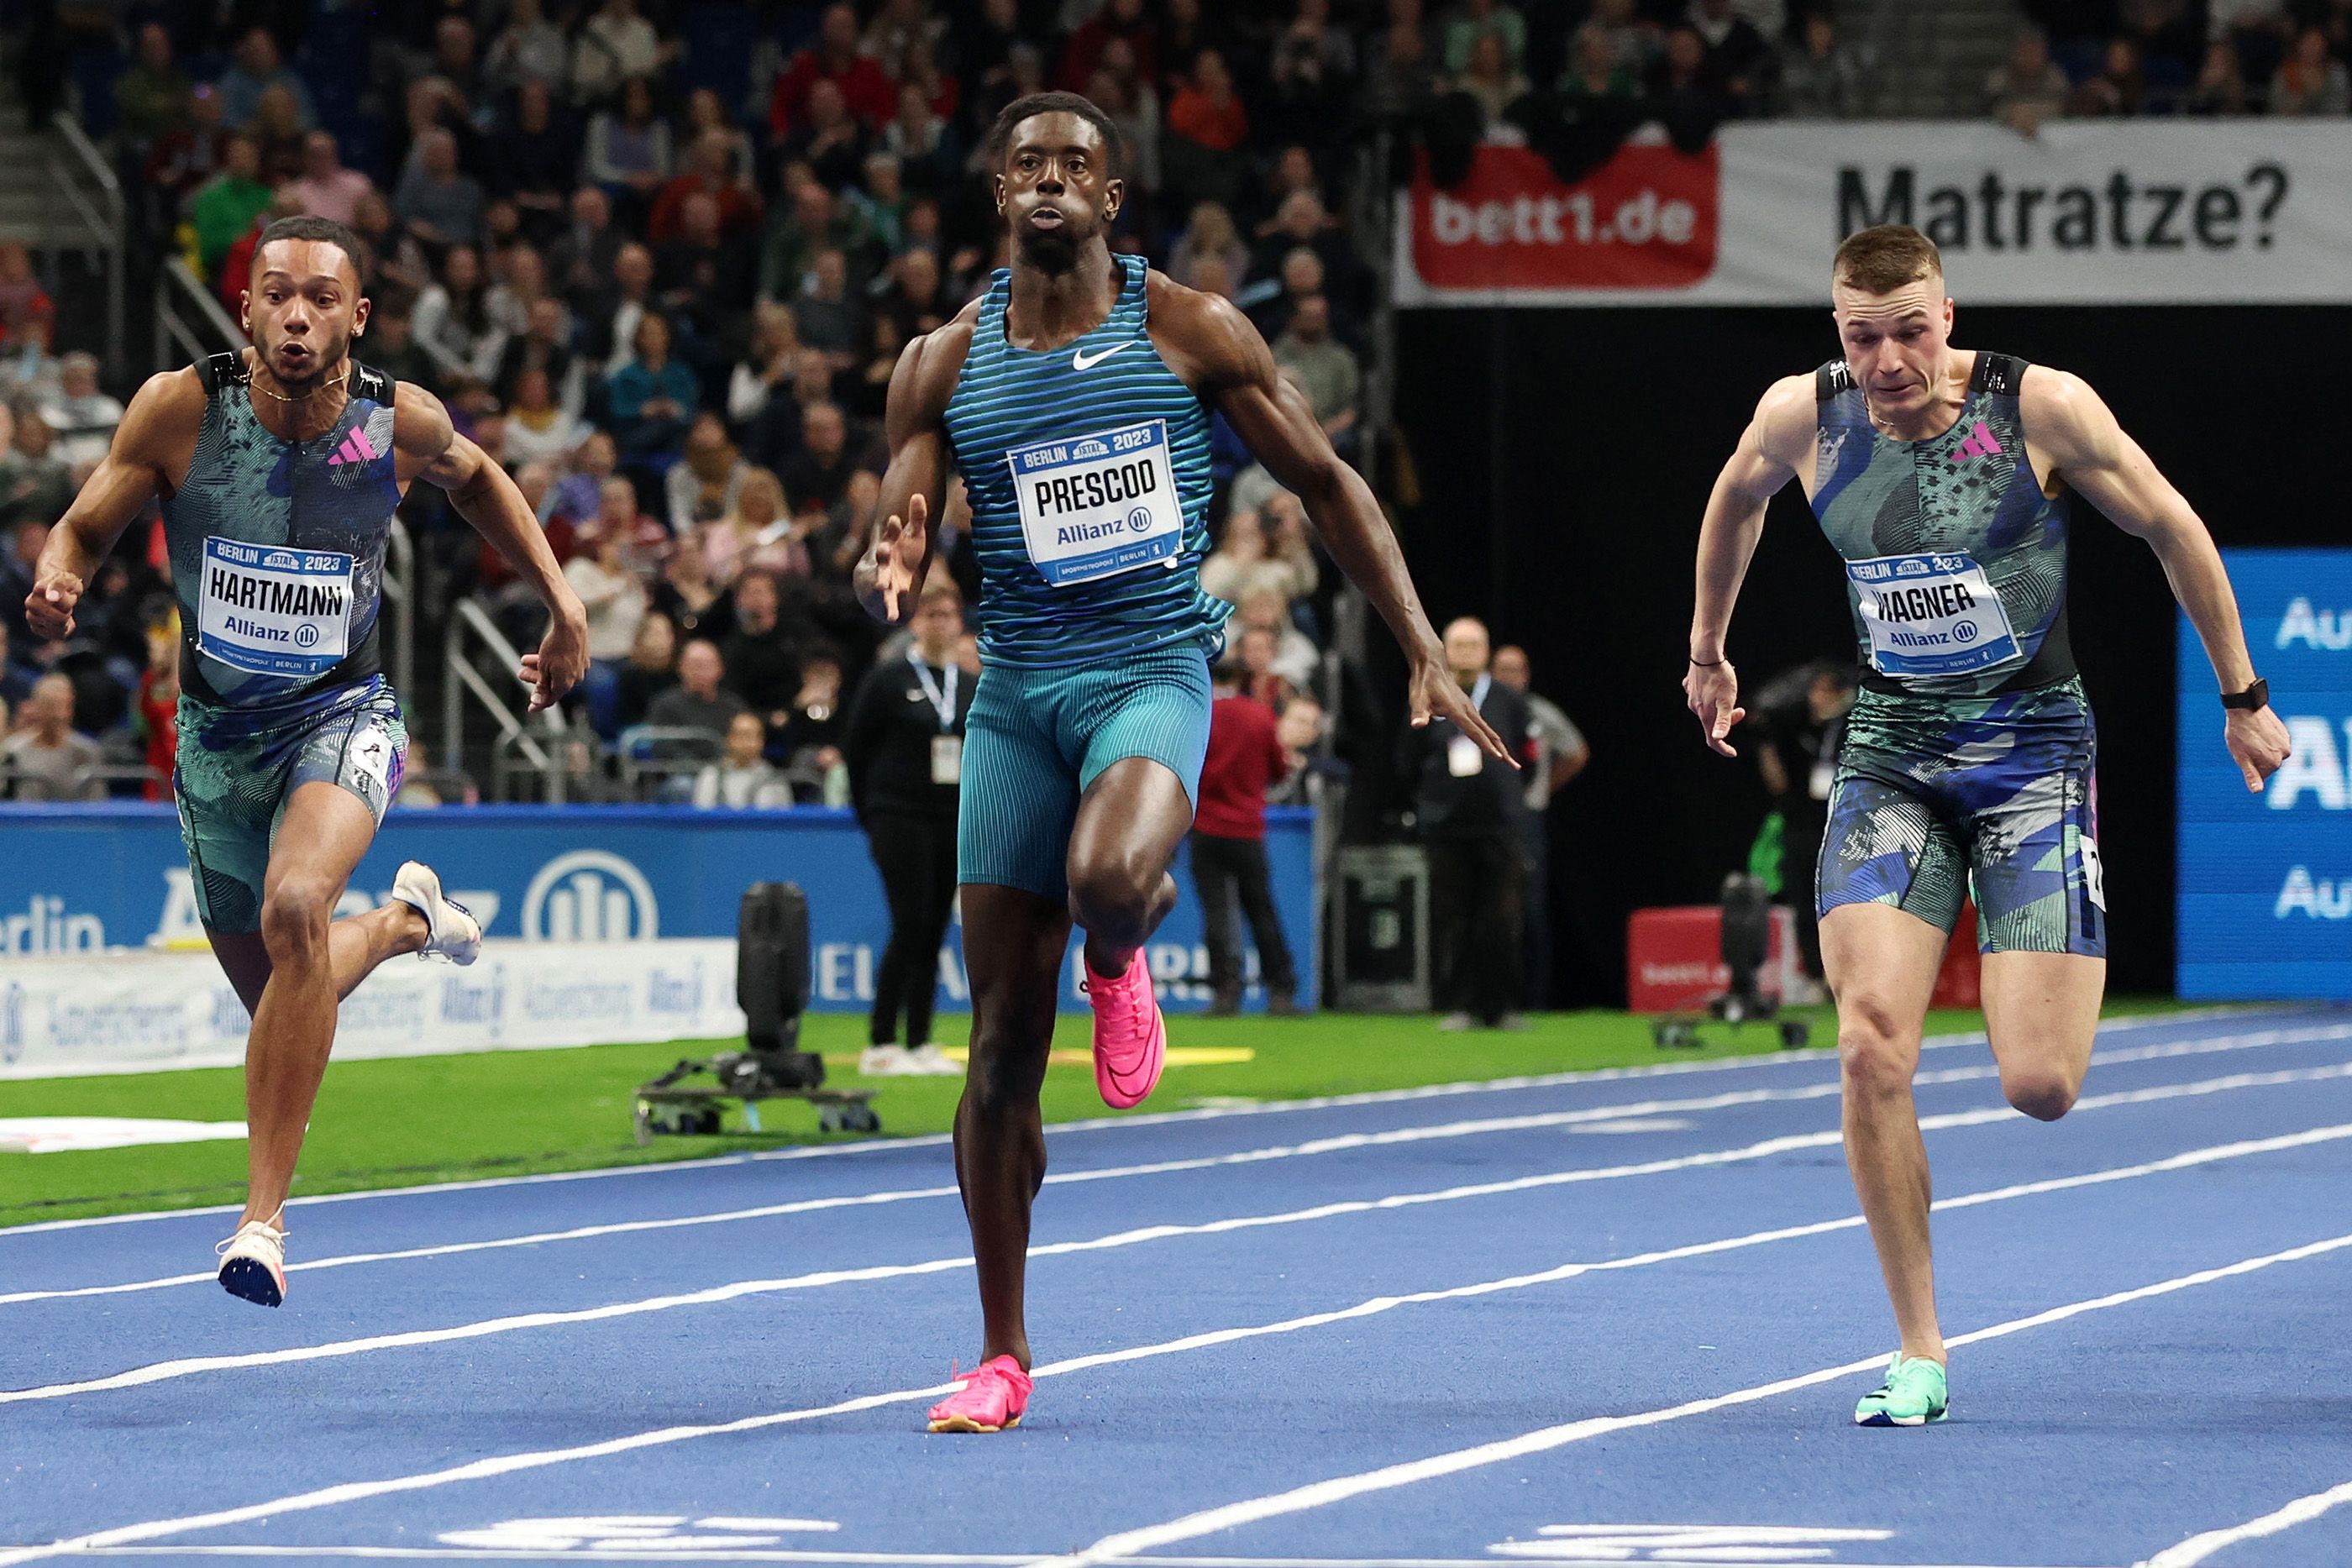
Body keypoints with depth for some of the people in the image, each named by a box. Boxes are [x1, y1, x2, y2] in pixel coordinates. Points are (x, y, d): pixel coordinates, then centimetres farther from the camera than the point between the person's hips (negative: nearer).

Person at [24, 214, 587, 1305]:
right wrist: (56, 582, -30)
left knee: (295, 908, -33)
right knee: (280, 999, 16)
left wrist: (563, 603, 5)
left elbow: (474, 478, 9)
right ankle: (403, 921, 53)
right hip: (217, 731, 2)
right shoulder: (179, 409, -18)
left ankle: (265, 1212, -27)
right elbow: (84, 529, -6)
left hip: (343, 714, -2)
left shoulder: (401, 424, -15)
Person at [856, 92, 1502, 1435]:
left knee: (1108, 881, -36)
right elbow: (889, 567, 5)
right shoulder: (946, 364, 6)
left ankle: (1122, 962, 5)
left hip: (1153, 679, -2)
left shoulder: (1189, 330, 1)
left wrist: (1426, 654, 1)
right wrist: (889, 579, -21)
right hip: (1019, 693, 2)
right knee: (1004, 1047, 0)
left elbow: (1326, 482, 7)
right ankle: (1003, 1357, 11)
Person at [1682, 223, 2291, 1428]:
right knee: (1872, 1046, -17)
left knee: (2037, 1088, -11)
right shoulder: (1803, 416, -5)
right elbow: (1737, 497, 19)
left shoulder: (2041, 408, -14)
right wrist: (1707, 649, 29)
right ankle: (1918, 1358, -6)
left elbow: (2171, 526, 0)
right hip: (1891, 752, 2)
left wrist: (2241, 697, 6)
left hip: (2033, 748, -2)